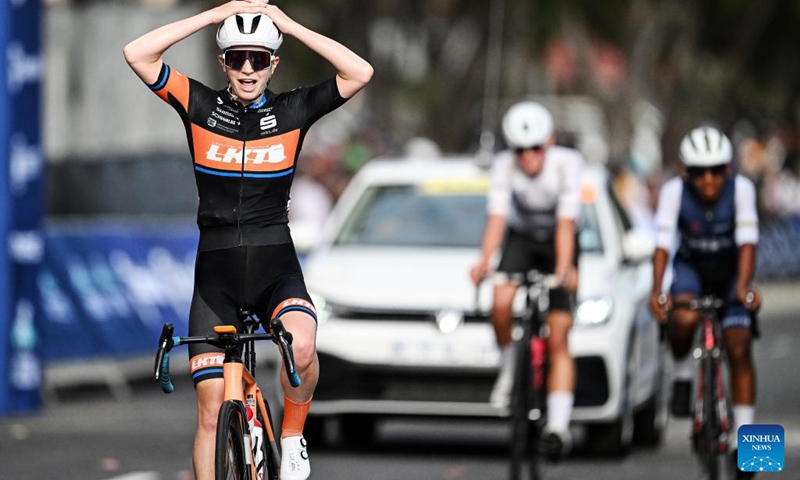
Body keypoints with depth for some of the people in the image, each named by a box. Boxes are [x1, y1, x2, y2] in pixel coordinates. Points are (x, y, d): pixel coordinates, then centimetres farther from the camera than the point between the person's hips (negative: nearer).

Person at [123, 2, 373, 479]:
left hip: (276, 266, -1)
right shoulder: (201, 106, 0)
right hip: (215, 273, 1)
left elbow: (360, 73, -13)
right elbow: (137, 54, -11)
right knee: (212, 408, -2)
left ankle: (292, 436, -5)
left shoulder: (293, 110, 0)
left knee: (301, 347, -32)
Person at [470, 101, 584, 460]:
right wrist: (484, 261, -45)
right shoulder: (504, 165, -23)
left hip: (557, 243, -1)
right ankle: (509, 365, 0)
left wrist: (564, 266, -46)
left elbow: (566, 222, -32)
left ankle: (558, 425, -13)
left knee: (558, 339, -10)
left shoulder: (567, 163, -26)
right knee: (501, 303, -28)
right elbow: (497, 217, -29)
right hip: (521, 238, 1)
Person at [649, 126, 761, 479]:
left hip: (731, 274, 0)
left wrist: (743, 286, -44)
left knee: (738, 350, -12)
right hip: (691, 268, 0)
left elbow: (747, 241, -29)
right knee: (684, 318, -33)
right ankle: (683, 373, -3)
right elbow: (663, 243, -28)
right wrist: (657, 290, -41)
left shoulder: (741, 188, -24)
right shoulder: (674, 191, -24)